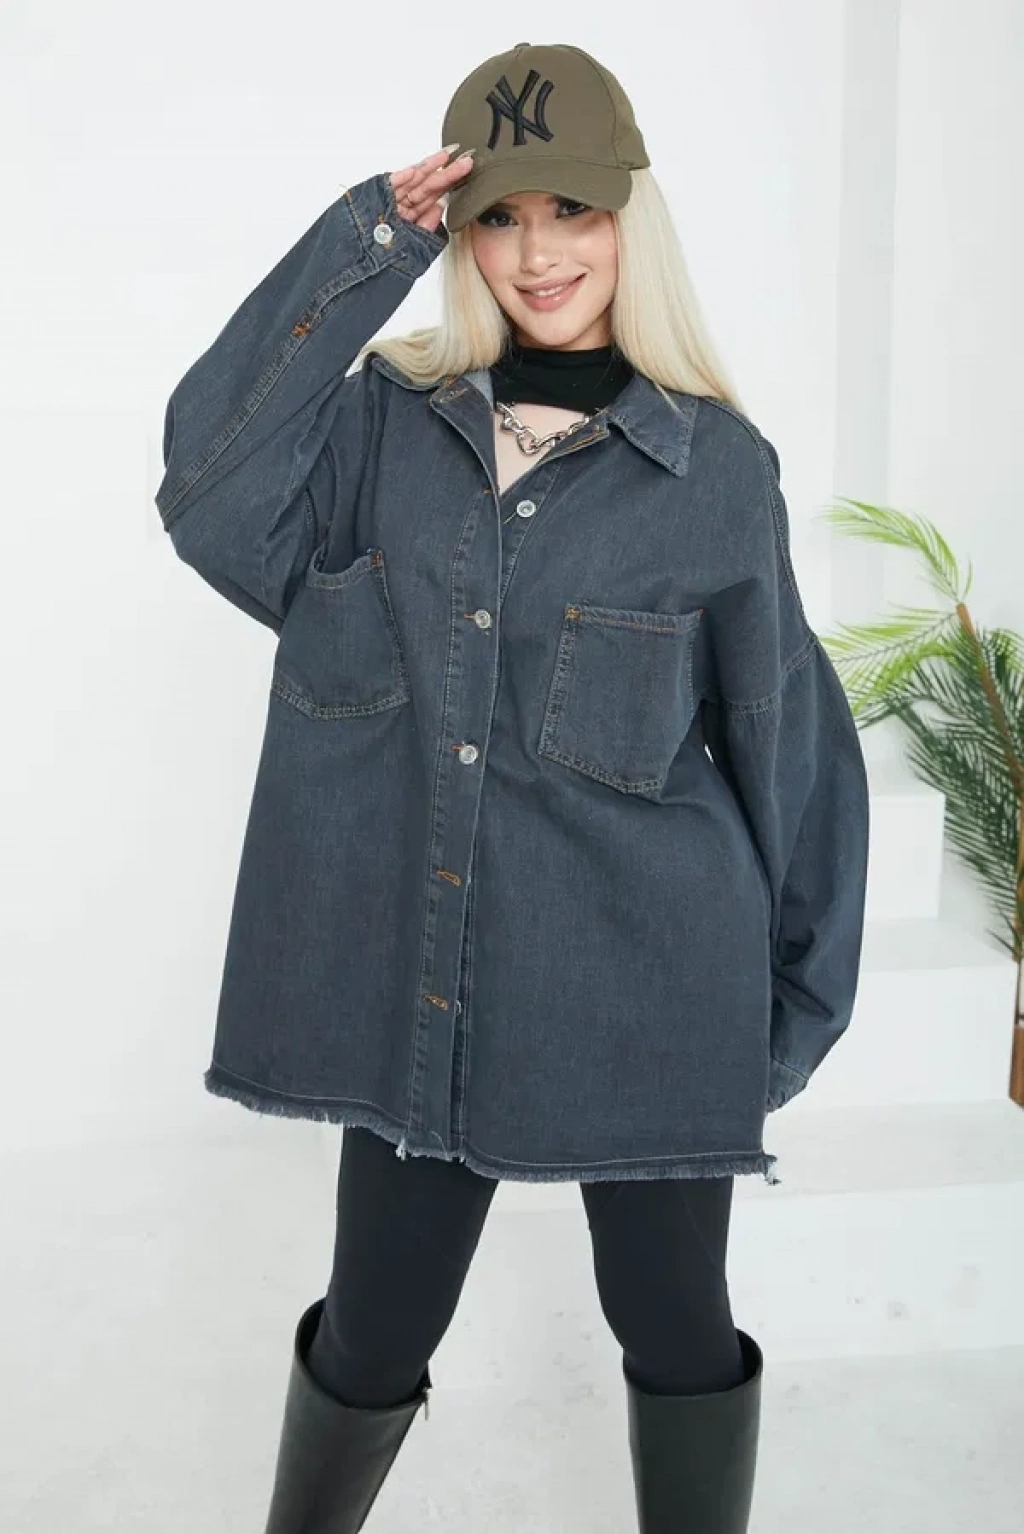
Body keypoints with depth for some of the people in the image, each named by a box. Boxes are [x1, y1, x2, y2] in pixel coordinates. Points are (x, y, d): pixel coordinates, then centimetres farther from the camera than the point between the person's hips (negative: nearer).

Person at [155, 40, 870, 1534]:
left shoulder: (717, 465, -3)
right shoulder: (386, 416, 3)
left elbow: (786, 731, 2)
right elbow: (214, 503, -15)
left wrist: (797, 1002, 6)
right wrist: (360, 255, -14)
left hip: (644, 980, -1)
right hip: (414, 972, 2)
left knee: (673, 1319, 15)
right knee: (370, 1334, 15)